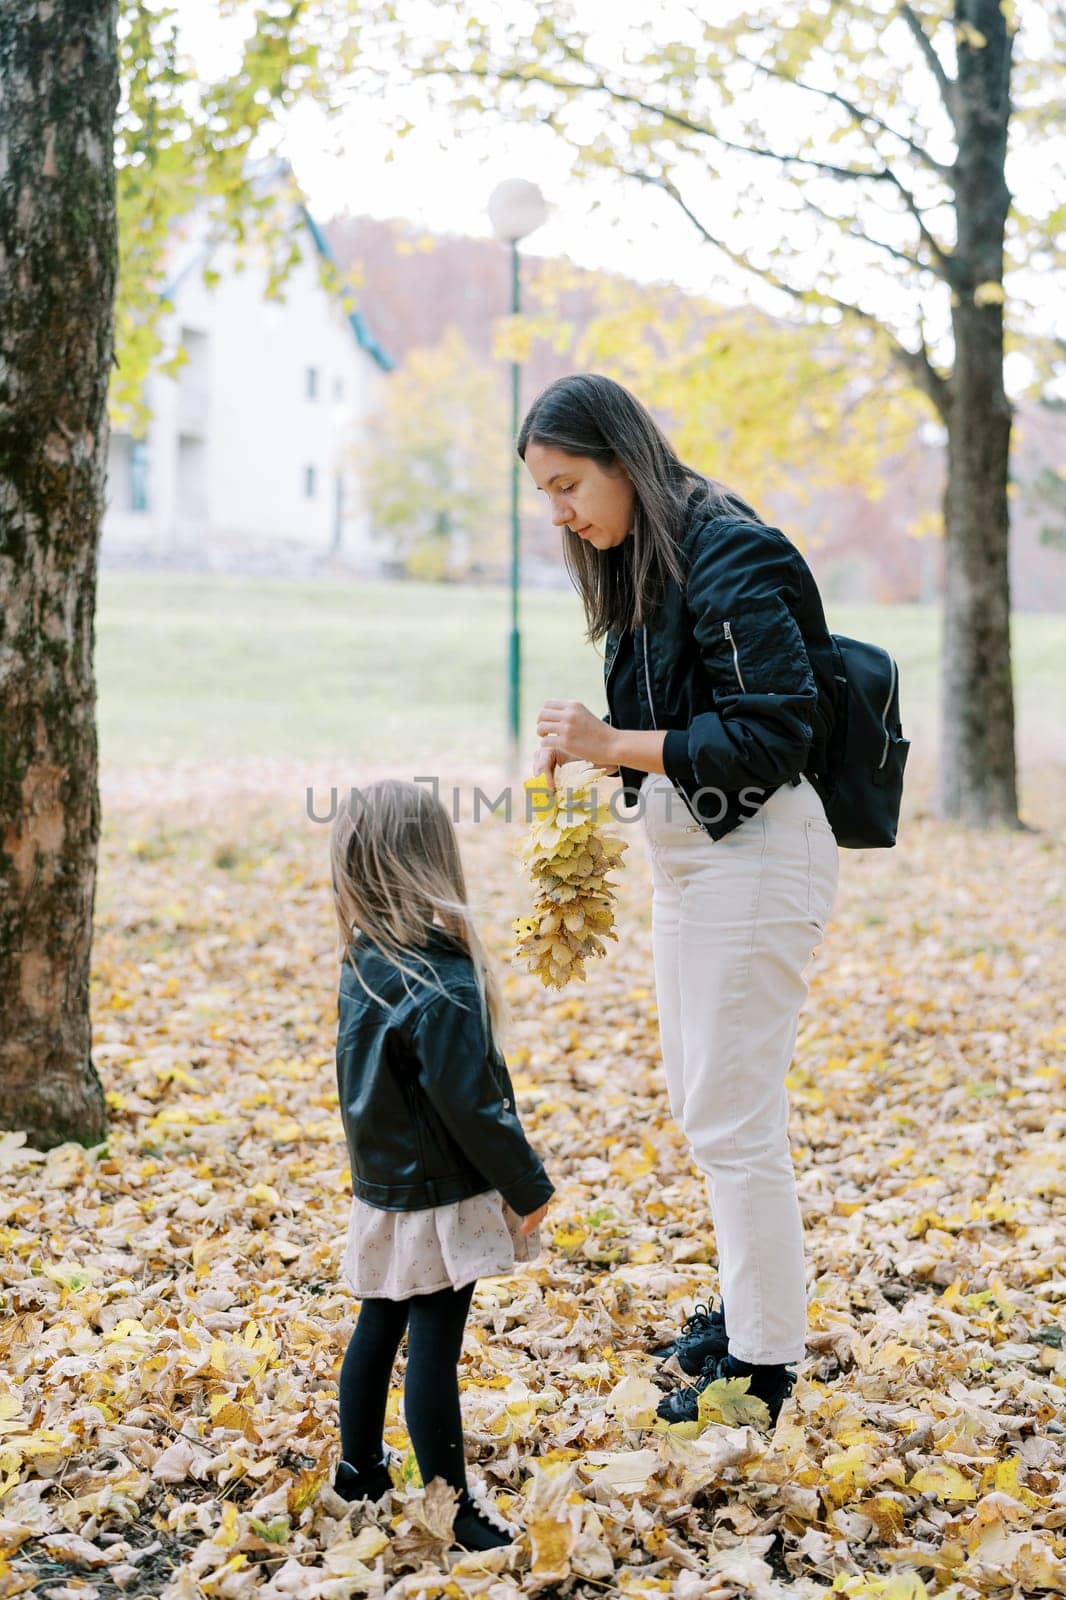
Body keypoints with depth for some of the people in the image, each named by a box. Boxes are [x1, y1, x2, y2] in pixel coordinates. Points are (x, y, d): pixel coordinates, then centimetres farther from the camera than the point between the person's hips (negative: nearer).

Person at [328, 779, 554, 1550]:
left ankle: (361, 1469, 33)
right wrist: (530, 1187, -10)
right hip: (441, 1198, -8)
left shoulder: (363, 964, 1)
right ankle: (452, 1507, 6)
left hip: (383, 1189, 8)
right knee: (434, 1347, -2)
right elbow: (471, 1105, -21)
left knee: (379, 1325, 20)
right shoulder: (441, 988, -25)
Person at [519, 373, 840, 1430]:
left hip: (756, 853, -10)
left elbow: (774, 730, -23)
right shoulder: (640, 565, 10)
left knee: (730, 1118, -4)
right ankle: (747, 1304, 32)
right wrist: (587, 750, -2)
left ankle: (764, 1362, 7)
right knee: (698, 1100, 18)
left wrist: (618, 744, -23)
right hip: (686, 853, 10)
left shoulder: (731, 558, -18)